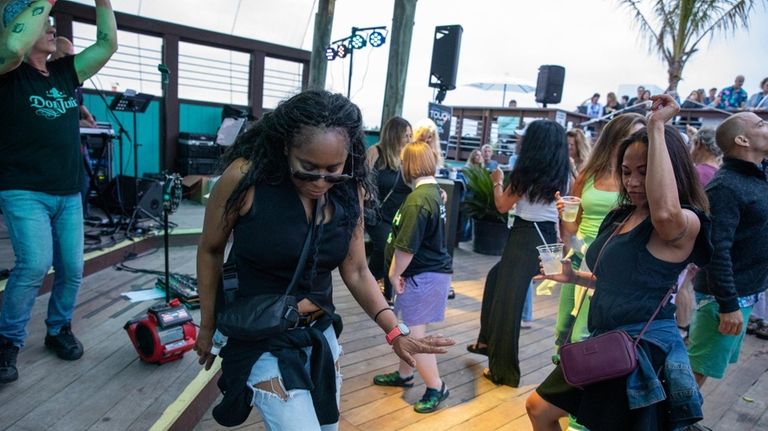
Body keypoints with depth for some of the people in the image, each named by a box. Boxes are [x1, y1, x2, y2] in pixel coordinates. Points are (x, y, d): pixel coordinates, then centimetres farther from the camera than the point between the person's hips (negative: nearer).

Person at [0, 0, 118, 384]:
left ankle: (58, 329, 29)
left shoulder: (67, 71, 11)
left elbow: (107, 44, 6)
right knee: (35, 264, -18)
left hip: (68, 193, 5)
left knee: (72, 269, 6)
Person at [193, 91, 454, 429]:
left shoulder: (349, 192, -8)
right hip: (261, 340, -4)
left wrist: (395, 332, -12)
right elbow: (210, 251, -6)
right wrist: (208, 325, 2)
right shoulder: (246, 177, -21)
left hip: (320, 334, 5)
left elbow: (356, 271, -2)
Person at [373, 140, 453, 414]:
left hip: (424, 275, -10)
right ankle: (404, 374, 38)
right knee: (408, 327, 21)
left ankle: (436, 388, 17)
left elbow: (406, 246, -24)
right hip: (432, 269, 10)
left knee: (413, 332, 1)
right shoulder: (435, 191, 7)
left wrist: (394, 273, -9)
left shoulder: (417, 199, -24)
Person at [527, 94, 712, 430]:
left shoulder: (686, 223, -17)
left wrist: (657, 128, -36)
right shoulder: (621, 216, 8)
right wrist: (574, 277, 1)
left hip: (644, 350, -8)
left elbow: (664, 213, -45)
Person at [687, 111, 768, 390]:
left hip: (744, 294, 9)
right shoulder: (725, 186, -19)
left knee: (701, 367, 18)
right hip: (725, 297, -9)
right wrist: (728, 304, -23)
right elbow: (716, 250, -24)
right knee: (695, 371, -1)